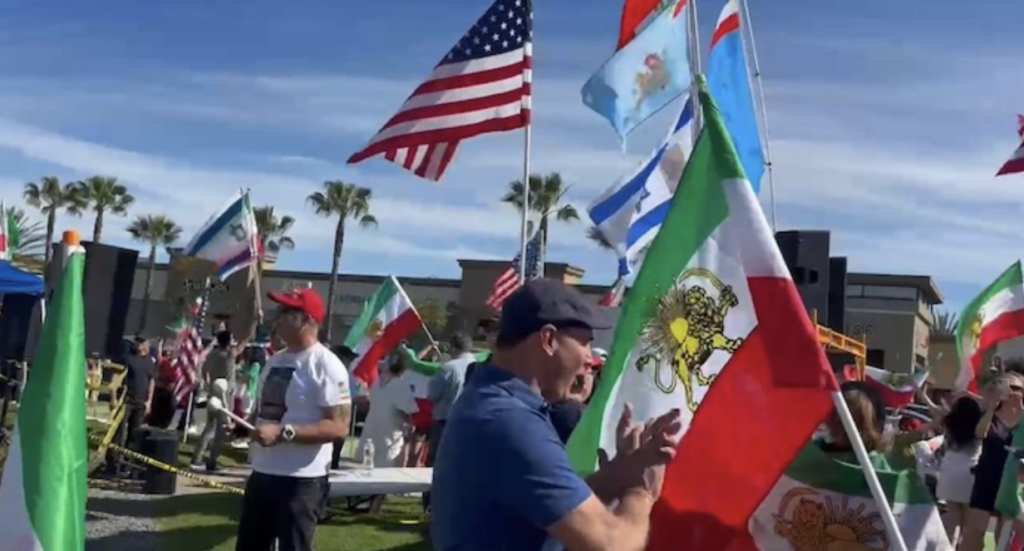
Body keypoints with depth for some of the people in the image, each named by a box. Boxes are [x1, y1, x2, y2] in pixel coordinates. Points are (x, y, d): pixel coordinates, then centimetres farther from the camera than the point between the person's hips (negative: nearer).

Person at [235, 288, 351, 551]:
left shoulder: (326, 365, -15)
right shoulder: (275, 360, 12)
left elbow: (338, 427, -22)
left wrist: (283, 432, -26)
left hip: (301, 481, -9)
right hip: (262, 473, 9)